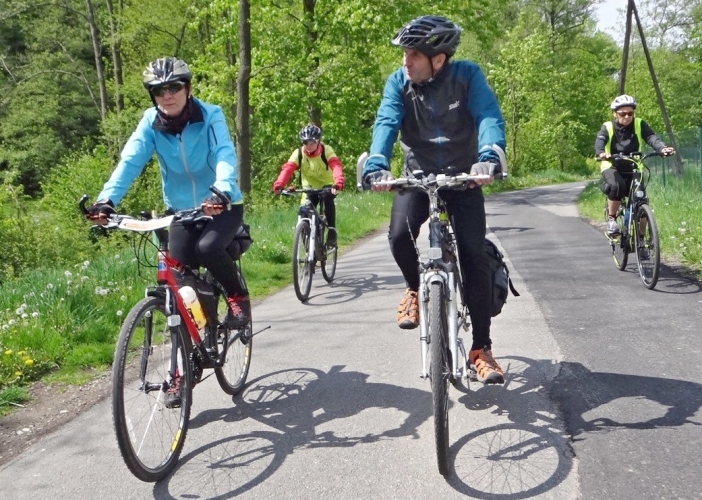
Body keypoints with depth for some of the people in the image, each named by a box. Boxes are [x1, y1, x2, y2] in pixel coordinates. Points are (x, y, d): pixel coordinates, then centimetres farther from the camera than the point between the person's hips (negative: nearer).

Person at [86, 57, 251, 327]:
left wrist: (222, 192, -52)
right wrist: (107, 199, -39)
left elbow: (225, 156, -32)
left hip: (222, 206, -3)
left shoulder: (210, 116, -17)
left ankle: (238, 296, -1)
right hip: (181, 210, 3)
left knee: (208, 249, -29)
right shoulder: (150, 122, -9)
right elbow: (129, 161, -21)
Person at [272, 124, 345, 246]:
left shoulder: (326, 150, -22)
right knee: (304, 211, -17)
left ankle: (332, 231, -21)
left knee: (328, 201, -33)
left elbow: (336, 167, -37)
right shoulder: (298, 153, -16)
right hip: (310, 187, 2)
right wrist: (278, 185, -48)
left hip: (327, 186, -2)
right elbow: (287, 169, -29)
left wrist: (338, 184, -57)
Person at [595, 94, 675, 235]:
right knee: (616, 186, -35)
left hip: (633, 168, 2)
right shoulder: (608, 127, -10)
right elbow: (600, 141, -29)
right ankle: (611, 219, -14)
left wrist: (663, 148, -43)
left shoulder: (639, 124, -6)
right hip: (612, 167, -2)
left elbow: (651, 137, -22)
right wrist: (601, 153, -53)